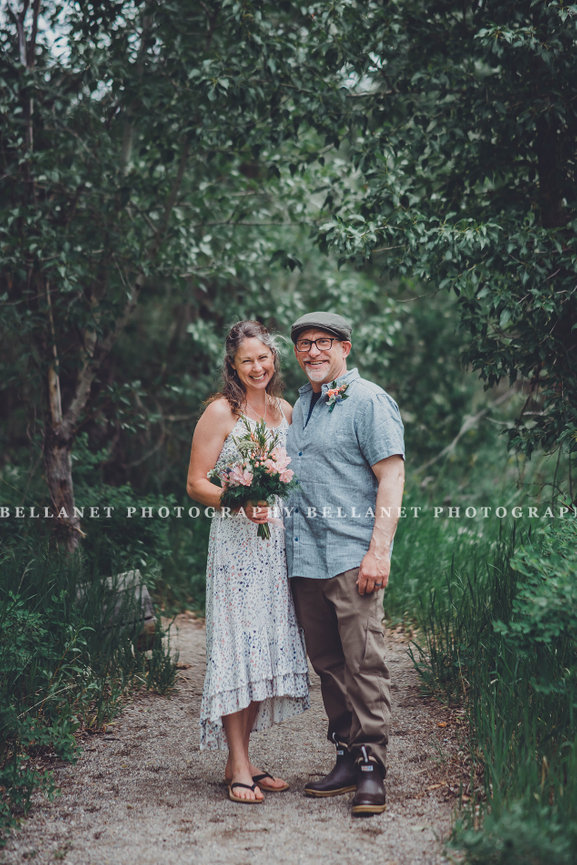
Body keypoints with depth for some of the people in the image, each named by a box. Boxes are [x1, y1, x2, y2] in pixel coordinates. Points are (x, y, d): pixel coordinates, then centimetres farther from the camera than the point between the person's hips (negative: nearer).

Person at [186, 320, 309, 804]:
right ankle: (238, 767, 0)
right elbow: (196, 484, -5)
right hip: (236, 543, -6)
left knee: (268, 647, 6)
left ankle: (243, 758, 15)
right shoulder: (221, 412, -3)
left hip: (279, 544, 6)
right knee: (239, 647, -7)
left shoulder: (285, 411, 14)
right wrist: (241, 502, -20)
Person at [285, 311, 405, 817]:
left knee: (364, 663, -6)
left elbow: (391, 476, -9)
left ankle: (371, 771, -1)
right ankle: (347, 757, 20)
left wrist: (379, 550, -17)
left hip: (352, 558, -7)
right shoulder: (299, 406, 19)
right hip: (304, 558, 7)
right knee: (328, 663, 11)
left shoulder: (369, 401, -3)